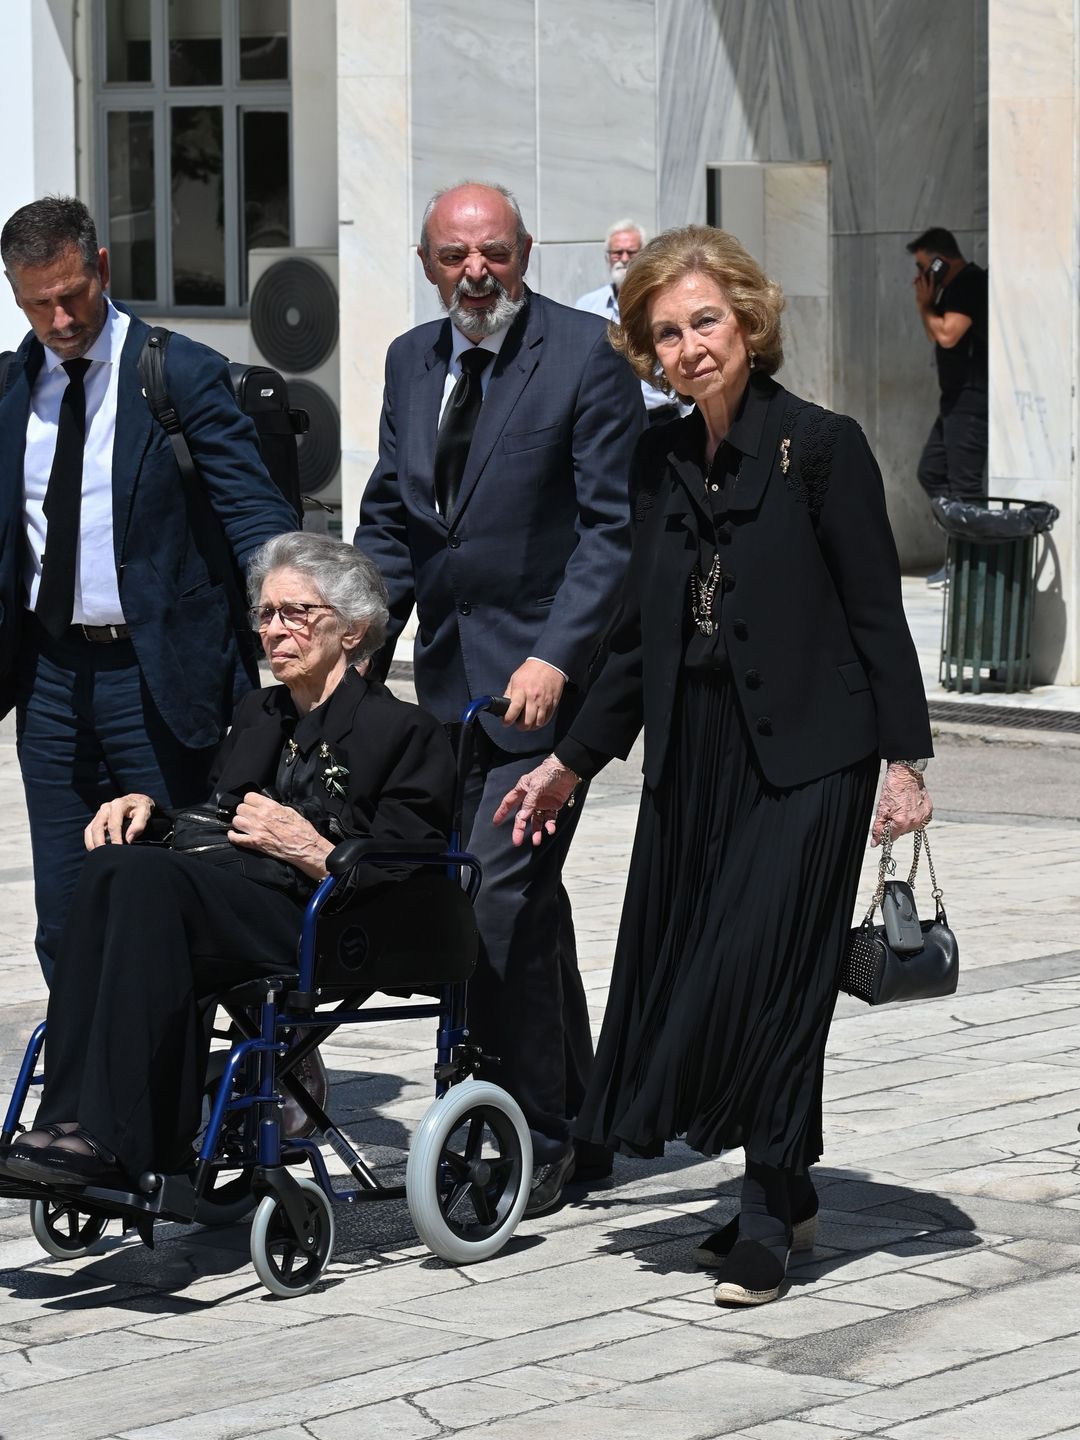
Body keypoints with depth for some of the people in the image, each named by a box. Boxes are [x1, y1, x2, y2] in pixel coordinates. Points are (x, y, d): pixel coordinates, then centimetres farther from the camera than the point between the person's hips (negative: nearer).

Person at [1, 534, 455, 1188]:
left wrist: (311, 850, -16)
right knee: (112, 866, -27)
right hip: (236, 904, 6)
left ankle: (112, 1141, -39)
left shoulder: (406, 731, 6)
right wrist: (149, 809, 6)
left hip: (323, 929, -6)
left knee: (146, 875, -32)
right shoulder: (258, 715, 28)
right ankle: (77, 1121, -35)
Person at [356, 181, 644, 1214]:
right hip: (450, 678, 7)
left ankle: (535, 1138, -4)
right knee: (526, 899, 13)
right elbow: (391, 520, 17)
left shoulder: (589, 356, -8)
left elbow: (613, 525, -12)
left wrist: (554, 657, -21)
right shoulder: (412, 362, 12)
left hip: (543, 678, -7)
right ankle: (576, 1122, 23)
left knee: (502, 895, -13)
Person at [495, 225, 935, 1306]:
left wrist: (904, 760, -11)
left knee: (764, 967, -10)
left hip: (804, 755, -6)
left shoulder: (821, 446, -6)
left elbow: (877, 615, -6)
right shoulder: (660, 463, 10)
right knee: (685, 970, 4)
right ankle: (782, 1188, 20)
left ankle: (768, 1216, 0)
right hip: (692, 752, 6)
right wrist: (571, 760, 18)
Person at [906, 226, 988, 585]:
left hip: (971, 399, -11)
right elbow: (939, 337, 22)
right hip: (956, 399, 11)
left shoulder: (970, 284, -14)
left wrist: (925, 304, -6)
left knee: (964, 482, -8)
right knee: (931, 472, 12)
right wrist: (924, 303, 9)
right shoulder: (957, 286, 18)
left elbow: (947, 334, -21)